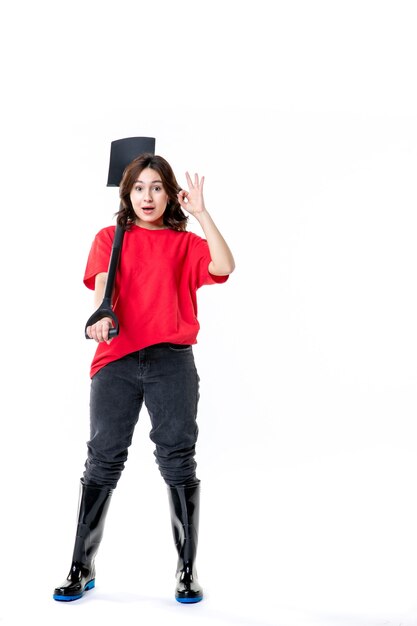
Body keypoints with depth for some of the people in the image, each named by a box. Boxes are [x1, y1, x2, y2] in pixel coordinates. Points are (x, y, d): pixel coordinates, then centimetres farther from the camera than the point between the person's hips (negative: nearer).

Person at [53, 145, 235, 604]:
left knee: (177, 459, 0)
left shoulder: (186, 243, 13)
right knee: (103, 459, 2)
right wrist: (102, 316, -24)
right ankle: (82, 567, 14)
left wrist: (201, 213, -8)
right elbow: (102, 282, -4)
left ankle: (187, 570, 10)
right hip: (116, 360, 1)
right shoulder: (109, 238, 14)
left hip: (171, 360, 0)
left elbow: (224, 267, -6)